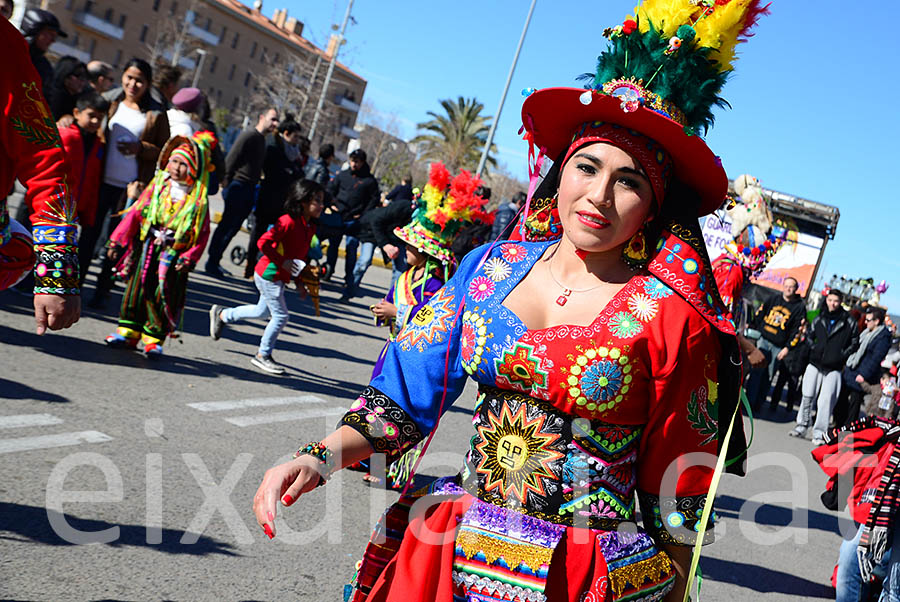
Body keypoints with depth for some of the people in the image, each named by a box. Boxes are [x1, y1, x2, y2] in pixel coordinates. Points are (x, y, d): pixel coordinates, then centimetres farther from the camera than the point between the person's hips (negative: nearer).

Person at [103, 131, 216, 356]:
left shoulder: (199, 201, -2)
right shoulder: (156, 189, 4)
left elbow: (202, 234, -1)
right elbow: (134, 214, 5)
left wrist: (189, 258, -11)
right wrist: (117, 240, 1)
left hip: (173, 256, -2)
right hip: (146, 250, 2)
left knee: (162, 297, 0)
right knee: (136, 290, 5)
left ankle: (154, 339, 11)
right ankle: (128, 332, 15)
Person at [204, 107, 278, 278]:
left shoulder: (261, 139, 18)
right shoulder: (249, 135, -11)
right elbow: (231, 159, -16)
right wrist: (226, 182, -16)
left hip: (248, 190, 9)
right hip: (238, 187, -9)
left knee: (233, 227, 10)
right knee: (227, 225, -6)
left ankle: (214, 262, 16)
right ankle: (212, 262, 1)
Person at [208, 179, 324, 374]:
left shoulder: (310, 227, 5)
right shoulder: (288, 221, -22)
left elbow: (302, 255, 15)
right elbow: (263, 243, -26)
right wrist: (282, 262, -25)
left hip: (280, 277, 9)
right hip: (269, 275, -9)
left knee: (263, 311, 23)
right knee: (281, 316, -4)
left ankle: (222, 314, 40)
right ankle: (263, 355, 13)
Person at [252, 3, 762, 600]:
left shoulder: (670, 317, -10)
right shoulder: (491, 266, -1)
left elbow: (678, 489, -4)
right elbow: (406, 394, 0)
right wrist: (324, 455, -15)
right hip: (449, 551, 4)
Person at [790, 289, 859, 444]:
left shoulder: (849, 322, 0)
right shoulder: (818, 319, 8)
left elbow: (854, 342, 8)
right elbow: (809, 335, 20)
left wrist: (842, 356, -3)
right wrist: (813, 349, 4)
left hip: (834, 368, -3)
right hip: (815, 364, 3)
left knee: (826, 400, -7)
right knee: (807, 397, 4)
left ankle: (819, 433, -3)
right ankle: (802, 426, 16)